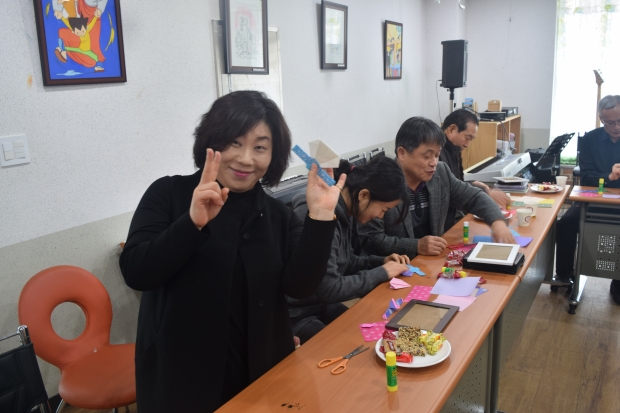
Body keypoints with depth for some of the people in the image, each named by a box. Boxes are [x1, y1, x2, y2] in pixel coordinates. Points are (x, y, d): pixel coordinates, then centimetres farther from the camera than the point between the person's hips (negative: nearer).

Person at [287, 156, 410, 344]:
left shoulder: (342, 211, 0)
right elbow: (329, 289, -26)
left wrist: (382, 261, -1)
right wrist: (382, 273, -16)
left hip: (321, 304, 8)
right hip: (294, 316, -8)